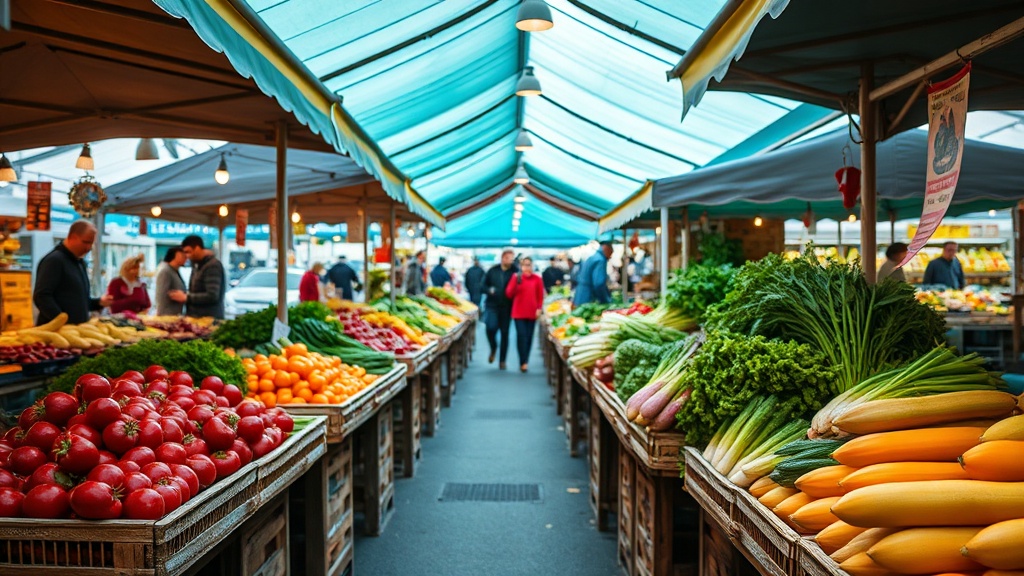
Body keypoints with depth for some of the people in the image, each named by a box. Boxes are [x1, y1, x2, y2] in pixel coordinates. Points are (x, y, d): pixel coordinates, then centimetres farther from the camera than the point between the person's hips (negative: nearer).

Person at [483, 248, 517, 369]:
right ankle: (493, 348, 13)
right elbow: (484, 285, 10)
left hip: (506, 307, -1)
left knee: (504, 333, 6)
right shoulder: (493, 270, 3)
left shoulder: (515, 272, -6)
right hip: (492, 305, 1)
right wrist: (489, 290, -9)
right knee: (491, 327, -19)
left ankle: (502, 360, 19)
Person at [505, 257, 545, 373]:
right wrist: (516, 282, -15)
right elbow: (509, 294, -3)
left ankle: (524, 361, 19)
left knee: (529, 336, 6)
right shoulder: (516, 277, 1)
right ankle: (523, 362, -7)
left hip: (532, 313, 1)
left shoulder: (537, 279, 2)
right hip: (519, 312, -1)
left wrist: (539, 308, -4)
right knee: (521, 335, -9)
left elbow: (540, 296, 5)